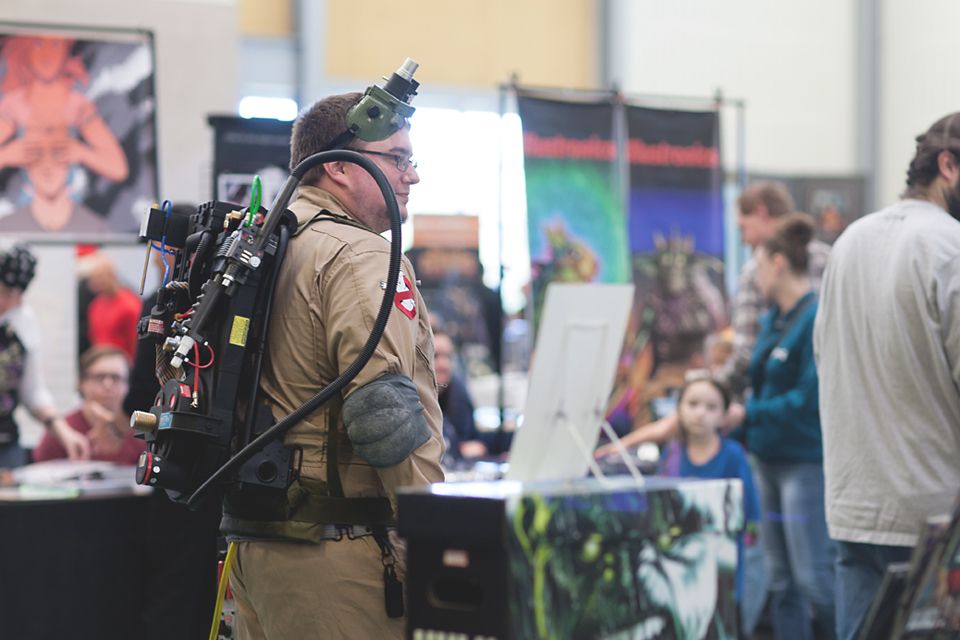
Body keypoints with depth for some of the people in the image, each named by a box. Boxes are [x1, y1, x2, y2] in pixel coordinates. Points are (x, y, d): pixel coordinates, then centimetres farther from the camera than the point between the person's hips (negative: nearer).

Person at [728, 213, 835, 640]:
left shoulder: (818, 320, -14)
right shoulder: (772, 320, 14)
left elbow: (811, 398, -19)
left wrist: (748, 414, -12)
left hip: (806, 462, -9)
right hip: (770, 458, 9)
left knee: (814, 577, -10)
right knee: (781, 581, 9)